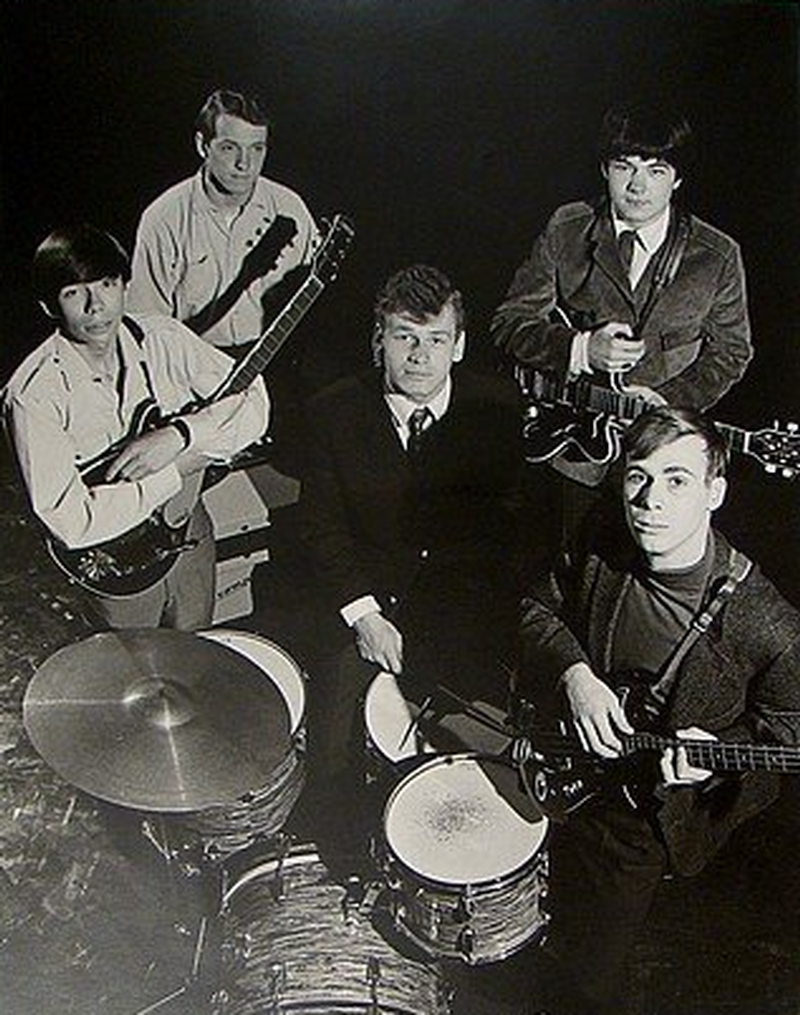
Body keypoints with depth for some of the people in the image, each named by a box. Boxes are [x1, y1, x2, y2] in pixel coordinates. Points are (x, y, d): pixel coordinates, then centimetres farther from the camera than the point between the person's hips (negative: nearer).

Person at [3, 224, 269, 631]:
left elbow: (253, 403, -14)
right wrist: (181, 468, -30)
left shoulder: (162, 337, -14)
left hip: (190, 531, 4)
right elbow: (71, 524, -33)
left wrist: (179, 434, -30)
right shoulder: (33, 395, -27)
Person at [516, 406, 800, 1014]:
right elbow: (541, 611, 4)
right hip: (563, 759, 5)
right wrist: (574, 674, -14)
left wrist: (718, 754, -26)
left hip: (649, 810, -4)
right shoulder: (600, 548, -12)